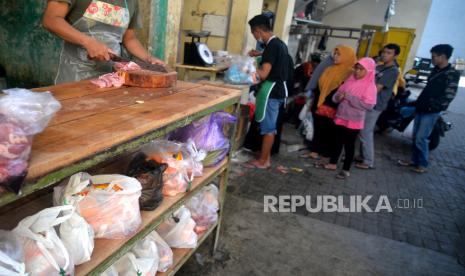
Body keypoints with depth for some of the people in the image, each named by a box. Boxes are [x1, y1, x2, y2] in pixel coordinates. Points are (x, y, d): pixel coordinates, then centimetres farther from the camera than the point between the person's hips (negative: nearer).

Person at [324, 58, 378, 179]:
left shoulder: (370, 86, -10)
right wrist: (338, 97, -13)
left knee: (349, 144, 4)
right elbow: (337, 94, 11)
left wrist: (350, 98, -22)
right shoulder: (350, 80, 6)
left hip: (354, 121, -5)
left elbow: (368, 105, -20)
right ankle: (333, 163, 31)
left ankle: (346, 169, 17)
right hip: (341, 117, 5)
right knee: (337, 140, 15)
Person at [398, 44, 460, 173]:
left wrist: (432, 107, -15)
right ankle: (415, 160, 22)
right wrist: (419, 103, 16)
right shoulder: (436, 70, 13)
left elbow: (449, 96, -17)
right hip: (421, 109, 8)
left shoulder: (452, 74, -12)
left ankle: (423, 164, 8)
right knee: (415, 137, 11)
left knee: (421, 138, -7)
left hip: (431, 112, -8)